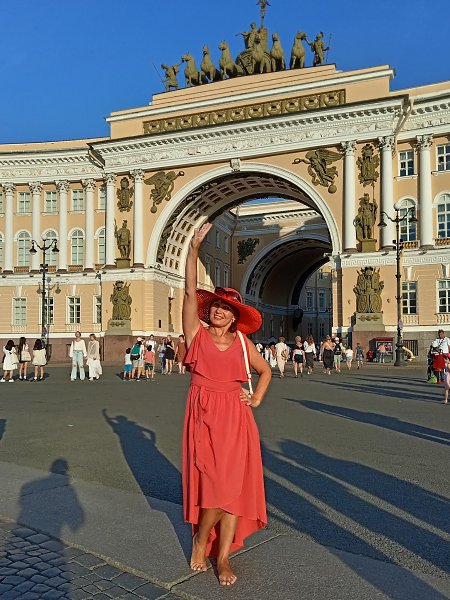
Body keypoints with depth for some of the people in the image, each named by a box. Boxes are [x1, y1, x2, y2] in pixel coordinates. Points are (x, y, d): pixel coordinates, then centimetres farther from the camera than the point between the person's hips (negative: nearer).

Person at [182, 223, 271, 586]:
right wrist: (194, 248, -16)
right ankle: (200, 541, 23)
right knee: (215, 485, -5)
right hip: (204, 416, -2)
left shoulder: (242, 342, 8)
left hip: (235, 418, 2)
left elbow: (265, 371, 22)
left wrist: (257, 399, 8)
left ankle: (223, 557, 17)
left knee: (234, 486, 2)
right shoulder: (197, 334, 1)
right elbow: (191, 291, -10)